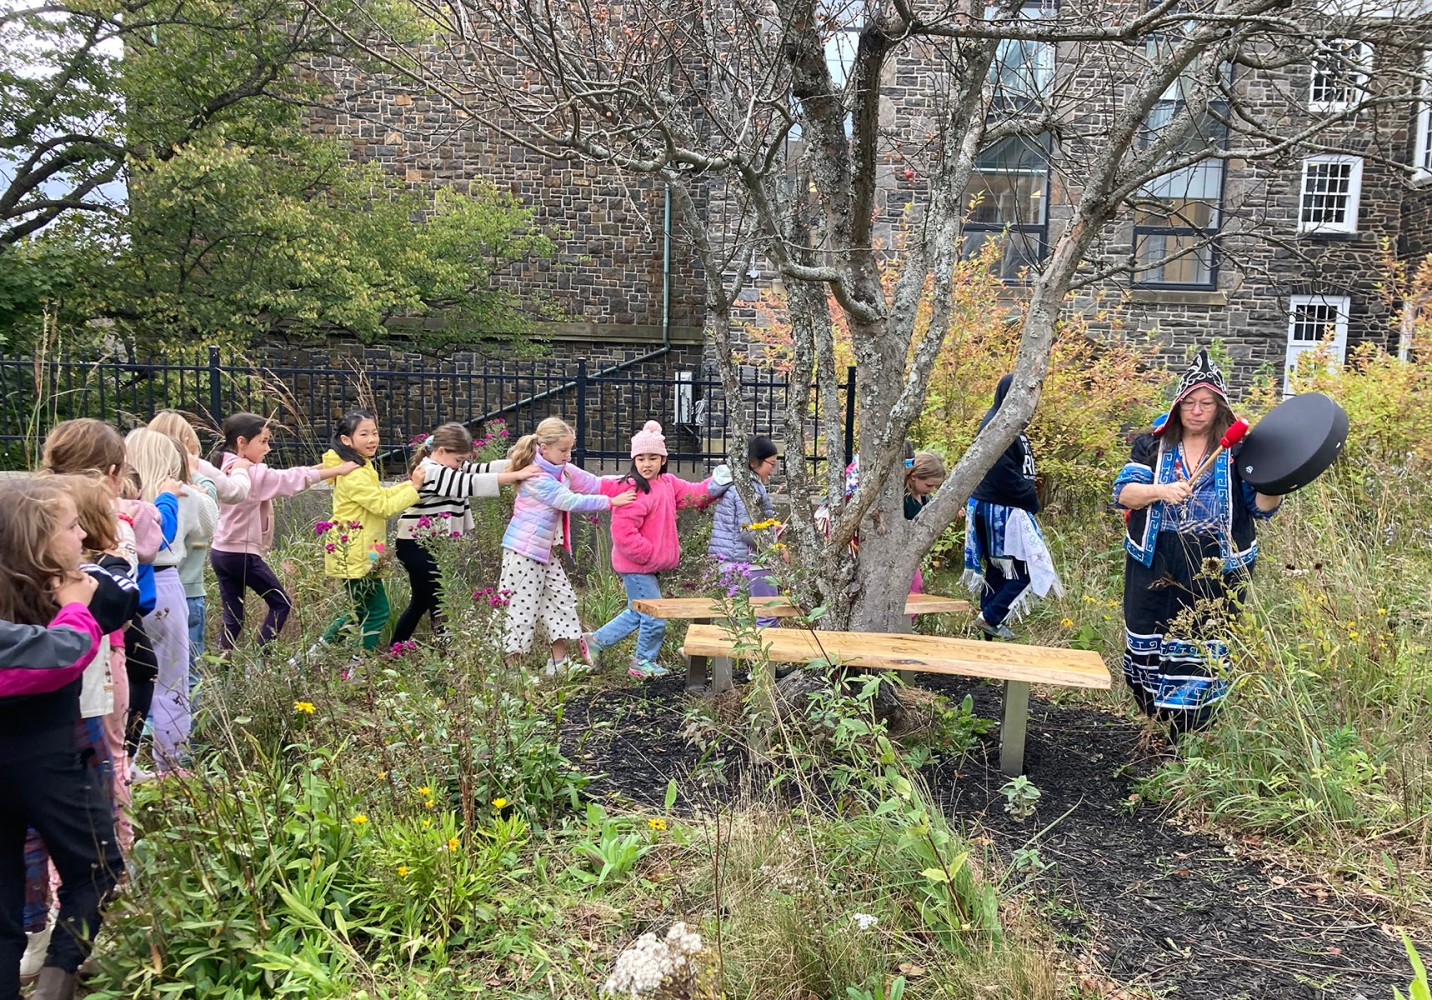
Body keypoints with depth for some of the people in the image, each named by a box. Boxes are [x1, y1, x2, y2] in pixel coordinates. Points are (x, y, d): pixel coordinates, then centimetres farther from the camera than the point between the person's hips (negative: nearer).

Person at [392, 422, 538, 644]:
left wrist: (521, 464, -13)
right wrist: (516, 475, -30)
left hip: (435, 547, 10)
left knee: (421, 602, 19)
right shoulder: (431, 472, -19)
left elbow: (484, 469, 1)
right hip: (418, 547, -10)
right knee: (440, 602, -5)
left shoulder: (451, 467, 10)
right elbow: (473, 483, -27)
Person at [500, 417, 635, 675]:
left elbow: (594, 484, 8)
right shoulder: (536, 478, -21)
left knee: (562, 599, 9)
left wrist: (627, 482, -4)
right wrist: (611, 502, -22)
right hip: (523, 552, -9)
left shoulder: (564, 470, 7)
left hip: (546, 550, 9)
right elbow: (570, 501, -25)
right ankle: (512, 665, 4)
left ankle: (558, 663, 17)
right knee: (524, 605, -5)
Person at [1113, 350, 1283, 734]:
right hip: (1154, 567, 2)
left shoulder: (1238, 451, 3)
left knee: (1200, 655, -2)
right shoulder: (1153, 445, 5)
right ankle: (1157, 723, 29)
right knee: (1148, 648, 9)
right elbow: (1123, 492, -5)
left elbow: (1261, 507, 2)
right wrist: (1160, 491, -24)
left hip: (1214, 572, -2)